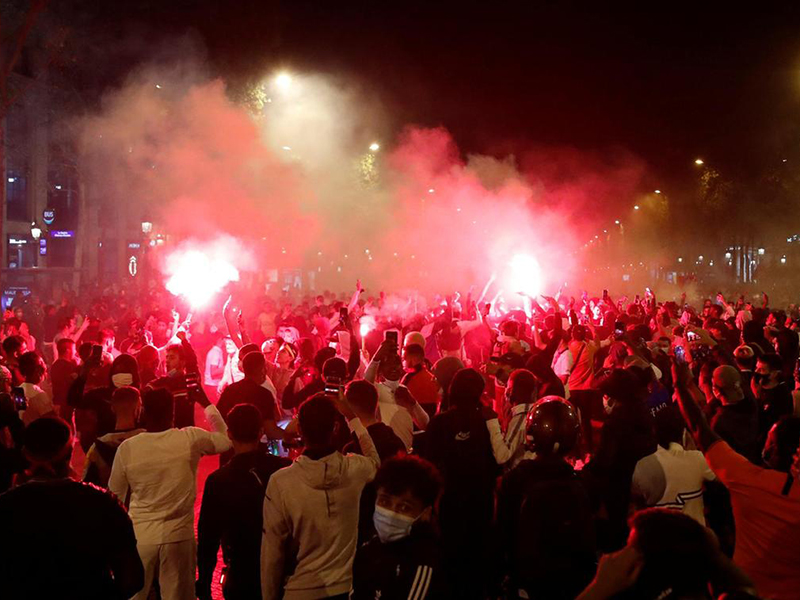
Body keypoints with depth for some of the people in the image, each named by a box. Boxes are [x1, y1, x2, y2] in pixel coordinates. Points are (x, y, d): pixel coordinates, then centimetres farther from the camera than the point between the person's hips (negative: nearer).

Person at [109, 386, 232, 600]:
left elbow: (115, 496, 4)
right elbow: (226, 439, 9)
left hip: (139, 537, 0)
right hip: (179, 536, 0)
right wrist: (205, 402, 16)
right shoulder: (191, 439, -10)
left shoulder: (127, 448, -9)